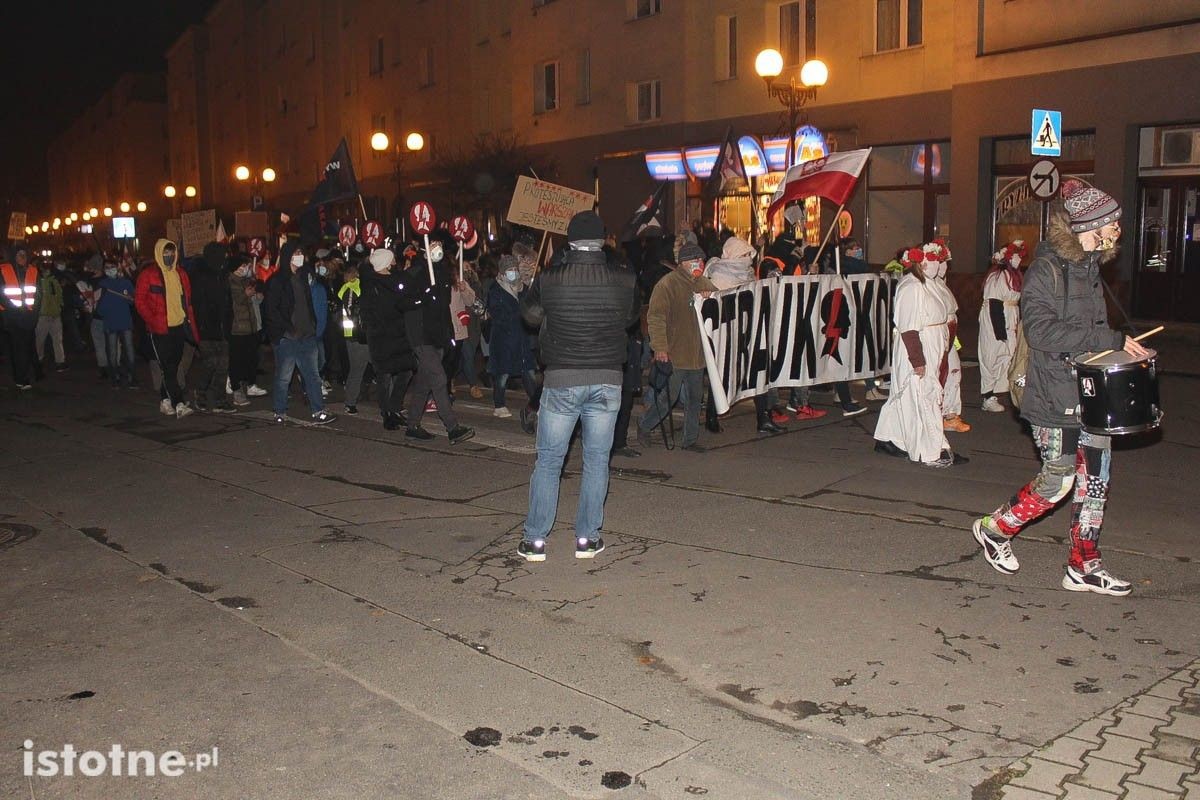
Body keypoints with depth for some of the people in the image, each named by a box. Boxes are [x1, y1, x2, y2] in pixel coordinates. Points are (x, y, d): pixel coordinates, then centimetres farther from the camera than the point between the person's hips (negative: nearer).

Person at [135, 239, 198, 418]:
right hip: (160, 329, -5)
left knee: (172, 366, 11)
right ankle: (179, 404, -12)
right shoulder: (148, 275, -3)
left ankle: (165, 400, 24)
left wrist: (192, 327, 8)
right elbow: (139, 301, -4)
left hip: (179, 327, 5)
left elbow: (187, 301, 16)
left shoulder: (180, 274, 13)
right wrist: (153, 321, -15)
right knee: (168, 368, -7)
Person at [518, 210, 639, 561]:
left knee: (548, 460, 9)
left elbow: (529, 314, 9)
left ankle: (535, 539, 13)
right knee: (597, 460, 11)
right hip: (607, 380, 1)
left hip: (561, 380, -1)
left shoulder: (549, 279, -9)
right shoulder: (624, 280, -5)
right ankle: (587, 538, 16)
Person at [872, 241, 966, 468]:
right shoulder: (912, 287, -20)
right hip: (918, 353, -10)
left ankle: (888, 440, 24)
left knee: (903, 398, 15)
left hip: (930, 353, 10)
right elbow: (909, 328, -24)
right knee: (923, 399, -5)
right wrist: (918, 361, -24)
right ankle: (931, 453, -1)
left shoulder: (924, 284, 13)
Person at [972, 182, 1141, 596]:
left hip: (1091, 390, 8)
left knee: (1096, 475, 8)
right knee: (1058, 479, -2)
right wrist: (1110, 340, -27)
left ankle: (1084, 565, 18)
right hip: (1056, 395, -8)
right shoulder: (1046, 270, -13)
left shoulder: (1089, 268, 13)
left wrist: (1119, 346, 9)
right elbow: (1041, 329, -26)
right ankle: (994, 529, 20)